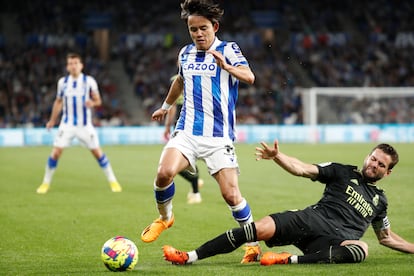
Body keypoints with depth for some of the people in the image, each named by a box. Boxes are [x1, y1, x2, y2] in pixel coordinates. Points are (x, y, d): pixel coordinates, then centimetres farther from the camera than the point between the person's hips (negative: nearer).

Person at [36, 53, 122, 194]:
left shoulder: (89, 81, -5)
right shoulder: (62, 82, 2)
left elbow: (98, 100, -1)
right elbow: (58, 102, 15)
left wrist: (93, 103, -24)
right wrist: (52, 120, 16)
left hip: (85, 125, -1)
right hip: (67, 124, 1)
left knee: (97, 152, -2)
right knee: (56, 152, -9)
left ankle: (113, 181, 11)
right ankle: (46, 183, 5)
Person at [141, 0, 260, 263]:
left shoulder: (228, 50, -5)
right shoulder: (185, 53, 10)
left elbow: (249, 77, -25)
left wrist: (226, 66, -44)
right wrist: (166, 106, 45)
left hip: (219, 136, -3)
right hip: (187, 131, 3)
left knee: (231, 194, -11)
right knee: (165, 173, -22)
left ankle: (253, 244, 9)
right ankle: (165, 217, 6)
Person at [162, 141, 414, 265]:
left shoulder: (379, 200, 23)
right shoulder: (344, 172, 15)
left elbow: (386, 237, 32)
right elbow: (302, 169, 4)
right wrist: (276, 156, -13)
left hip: (335, 240, 0)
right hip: (312, 220, 0)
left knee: (362, 249, -35)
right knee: (261, 228, -24)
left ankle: (290, 260, -43)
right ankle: (190, 257, -24)